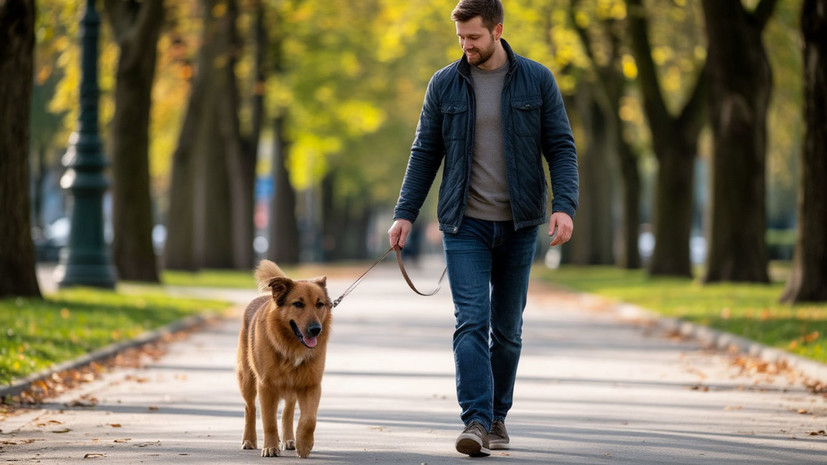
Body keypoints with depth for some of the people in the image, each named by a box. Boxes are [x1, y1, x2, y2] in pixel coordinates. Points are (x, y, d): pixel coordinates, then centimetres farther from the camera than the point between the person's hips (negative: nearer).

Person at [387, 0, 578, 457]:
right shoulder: (444, 85, 3)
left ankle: (498, 416, 22)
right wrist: (404, 213, -1)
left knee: (507, 328, 9)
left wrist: (564, 205, -14)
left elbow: (561, 146, 0)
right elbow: (425, 153, 7)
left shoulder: (537, 80, 0)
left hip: (518, 225, 1)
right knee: (471, 322, -12)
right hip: (464, 225, 0)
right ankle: (476, 421, -17)